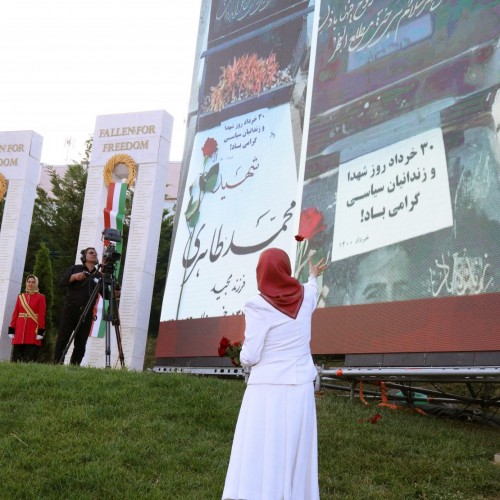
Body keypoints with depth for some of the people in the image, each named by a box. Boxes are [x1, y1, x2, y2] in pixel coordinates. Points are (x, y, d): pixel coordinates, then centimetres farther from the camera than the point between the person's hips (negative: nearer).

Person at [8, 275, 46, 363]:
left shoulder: (41, 297, 4)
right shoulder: (20, 296, 14)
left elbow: (42, 315, -4)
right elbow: (15, 313, 10)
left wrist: (40, 331, -12)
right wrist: (11, 329, 2)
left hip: (33, 330, -3)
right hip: (20, 329, 3)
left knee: (30, 358, -8)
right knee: (16, 357, 0)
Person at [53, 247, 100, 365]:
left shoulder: (98, 275, 14)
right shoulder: (75, 269, 11)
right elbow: (61, 283, 1)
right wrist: (74, 276, -14)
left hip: (87, 313, 2)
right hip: (70, 309, -2)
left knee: (81, 343, -2)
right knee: (62, 338, -7)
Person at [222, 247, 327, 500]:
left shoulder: (259, 306, -14)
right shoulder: (304, 296, 3)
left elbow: (250, 357, -13)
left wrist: (243, 356, 11)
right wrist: (314, 277, 50)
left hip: (268, 390, -5)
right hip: (300, 389, 6)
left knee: (257, 463, -5)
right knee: (294, 458, 11)